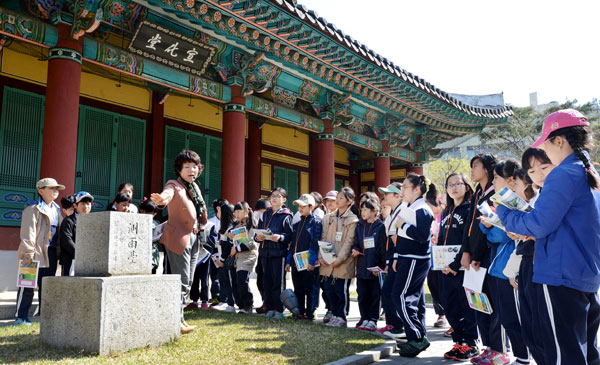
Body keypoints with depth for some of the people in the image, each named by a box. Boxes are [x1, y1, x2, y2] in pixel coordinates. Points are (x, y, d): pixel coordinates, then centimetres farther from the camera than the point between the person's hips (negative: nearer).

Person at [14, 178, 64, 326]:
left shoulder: (56, 209, 18)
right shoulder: (33, 209, -6)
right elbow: (28, 232, -13)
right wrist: (28, 253, -19)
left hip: (51, 254, 7)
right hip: (36, 253, -7)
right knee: (27, 285, -2)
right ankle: (21, 316, 6)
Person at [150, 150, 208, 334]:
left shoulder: (195, 187, 12)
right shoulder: (174, 185, -9)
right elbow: (167, 194, -33)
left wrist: (199, 227, 10)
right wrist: (160, 199, -54)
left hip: (193, 238, 8)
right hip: (178, 238, -8)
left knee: (187, 282, 13)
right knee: (182, 281, -9)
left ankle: (179, 318, 24)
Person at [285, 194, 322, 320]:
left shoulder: (315, 222, -6)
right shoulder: (297, 224, 17)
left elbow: (315, 244, -13)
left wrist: (312, 261, -19)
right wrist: (288, 261, 14)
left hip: (308, 263, -7)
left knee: (310, 289, 0)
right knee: (298, 289, 12)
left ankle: (309, 313, 9)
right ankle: (300, 312, 21)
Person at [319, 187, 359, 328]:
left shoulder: (352, 220, -4)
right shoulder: (328, 218, 14)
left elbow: (349, 242, -10)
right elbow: (323, 239, 11)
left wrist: (339, 259, -17)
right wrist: (321, 256, 0)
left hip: (343, 263, -5)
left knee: (341, 290, -1)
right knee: (329, 289, 10)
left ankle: (341, 318, 12)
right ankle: (335, 315, 23)